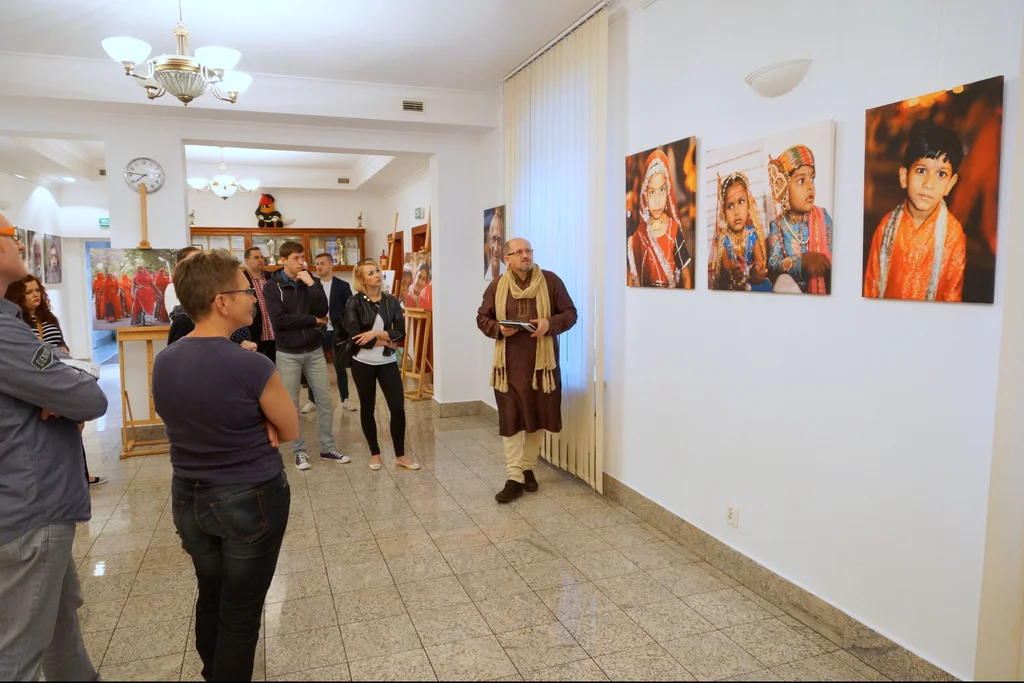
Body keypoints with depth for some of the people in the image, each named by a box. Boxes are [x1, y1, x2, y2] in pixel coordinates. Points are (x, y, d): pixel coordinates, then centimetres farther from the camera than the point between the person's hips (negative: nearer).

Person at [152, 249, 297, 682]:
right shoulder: (252, 366, -25)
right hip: (251, 500, -6)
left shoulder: (163, 363, -6)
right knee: (241, 611, 11)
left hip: (188, 498, 7)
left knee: (209, 597, 24)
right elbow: (290, 431, -11)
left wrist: (252, 425, -5)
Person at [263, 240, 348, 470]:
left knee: (325, 401, 6)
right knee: (291, 404, 6)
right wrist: (313, 320, -12)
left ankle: (328, 448, 19)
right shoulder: (272, 286, -7)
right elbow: (279, 319, -19)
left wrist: (311, 285, -18)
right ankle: (299, 450, 21)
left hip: (314, 350, 3)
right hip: (288, 353, -3)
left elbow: (323, 311, -9)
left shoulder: (311, 281, 4)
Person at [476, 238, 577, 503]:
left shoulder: (551, 281, 0)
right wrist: (499, 329, -12)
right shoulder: (496, 287, 3)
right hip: (509, 364, 0)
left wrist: (550, 324, -18)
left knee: (538, 417, 10)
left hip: (542, 362, 0)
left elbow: (570, 313, 2)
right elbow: (482, 318, 9)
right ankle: (514, 478, 6)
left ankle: (528, 468, 28)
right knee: (511, 420, 0)